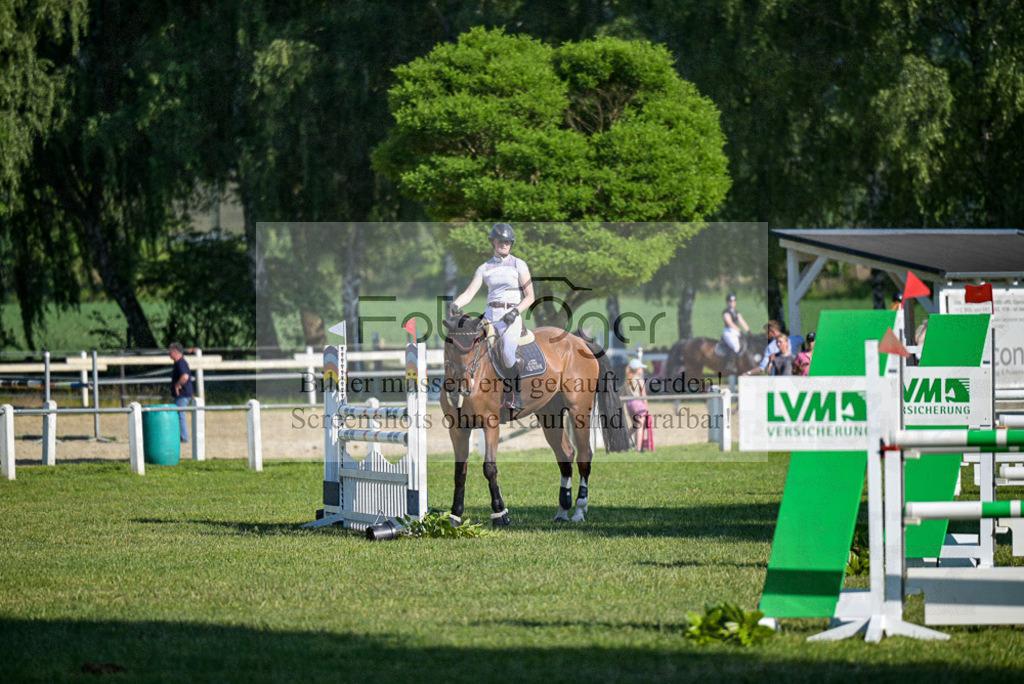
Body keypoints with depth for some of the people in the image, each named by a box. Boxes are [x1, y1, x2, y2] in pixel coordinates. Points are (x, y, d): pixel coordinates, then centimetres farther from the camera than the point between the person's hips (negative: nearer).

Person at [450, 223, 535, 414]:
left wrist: (515, 312, -17)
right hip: (490, 315, 4)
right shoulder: (485, 268, 12)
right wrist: (455, 305, -17)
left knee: (507, 353, -26)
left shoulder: (518, 265, 3)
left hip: (511, 317, -4)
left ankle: (515, 395, -10)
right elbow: (469, 293, 3)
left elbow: (530, 297, 0)